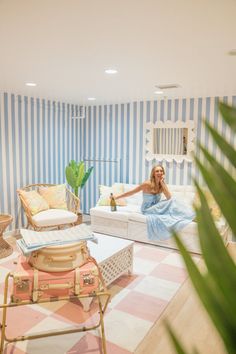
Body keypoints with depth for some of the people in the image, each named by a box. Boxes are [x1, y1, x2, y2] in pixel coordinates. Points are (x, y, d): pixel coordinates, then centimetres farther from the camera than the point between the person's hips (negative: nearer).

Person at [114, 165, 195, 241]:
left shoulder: (162, 185, -2)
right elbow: (131, 192, -11)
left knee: (172, 202, -23)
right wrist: (116, 197, -8)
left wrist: (162, 183, -20)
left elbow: (169, 198, -16)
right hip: (148, 210, -5)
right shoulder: (147, 184, -18)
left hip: (156, 208, 5)